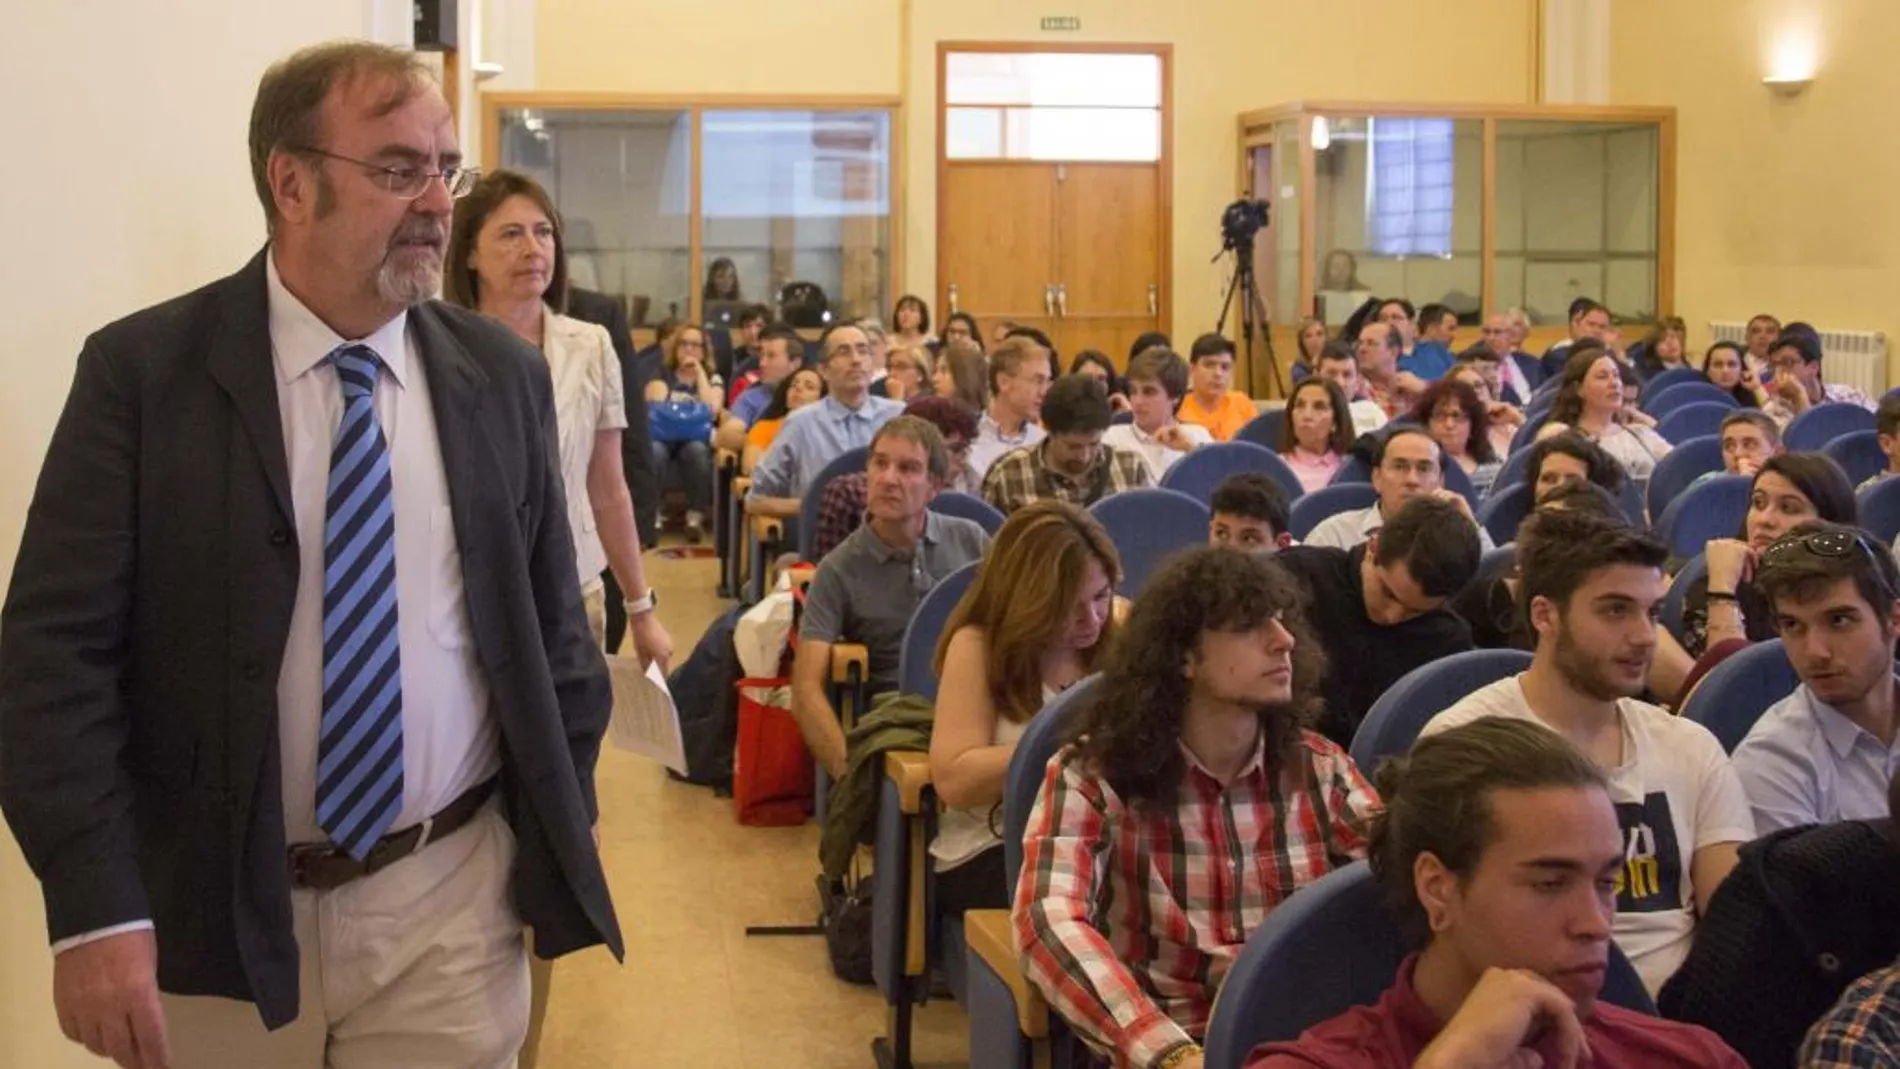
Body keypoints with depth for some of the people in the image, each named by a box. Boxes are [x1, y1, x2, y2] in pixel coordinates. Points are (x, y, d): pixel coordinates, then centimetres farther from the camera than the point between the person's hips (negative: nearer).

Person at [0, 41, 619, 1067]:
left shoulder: (504, 374, 3)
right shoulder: (142, 371, -6)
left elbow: (552, 623, 9)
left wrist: (565, 839, 6)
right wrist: (95, 906, -18)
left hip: (454, 908, 2)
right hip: (213, 913, -1)